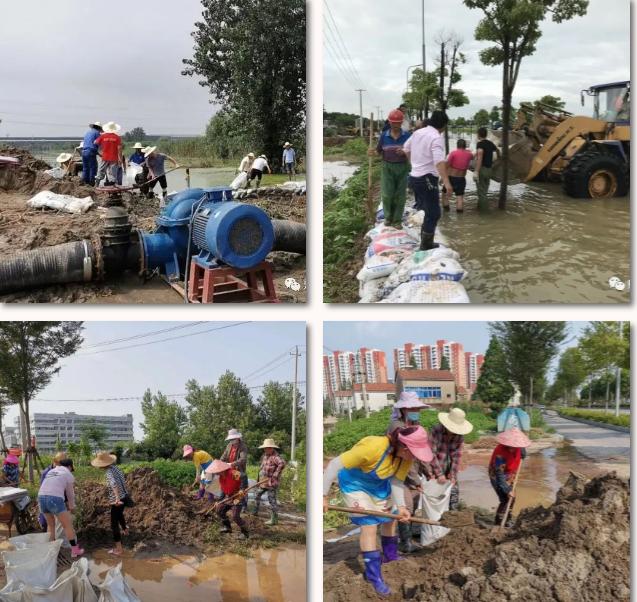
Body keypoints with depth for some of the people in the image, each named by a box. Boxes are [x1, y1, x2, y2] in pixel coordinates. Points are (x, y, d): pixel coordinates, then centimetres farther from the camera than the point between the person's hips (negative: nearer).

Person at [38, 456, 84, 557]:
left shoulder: (51, 471, 27)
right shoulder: (68, 474, 12)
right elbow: (70, 493, 20)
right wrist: (71, 507, 37)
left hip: (41, 497, 5)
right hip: (55, 499, -5)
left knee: (51, 525, 24)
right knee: (68, 525, 7)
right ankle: (75, 550, 10)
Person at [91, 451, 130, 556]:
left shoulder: (109, 471, -22)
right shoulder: (114, 467, 3)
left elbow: (114, 483, -41)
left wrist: (117, 498, -49)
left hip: (117, 500, -9)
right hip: (125, 497, 9)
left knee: (114, 524, -2)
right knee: (119, 514, 36)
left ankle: (118, 549, -2)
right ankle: (125, 530, 61)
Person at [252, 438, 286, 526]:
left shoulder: (275, 457, -21)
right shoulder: (265, 455, 9)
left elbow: (282, 463, -39)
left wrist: (276, 474, -30)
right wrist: (259, 477, 19)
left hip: (271, 483, -10)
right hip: (264, 482, 10)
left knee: (272, 500, -7)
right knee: (257, 495, 24)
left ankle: (274, 519, -3)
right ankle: (255, 511, 43)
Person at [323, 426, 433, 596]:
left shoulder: (406, 456, -21)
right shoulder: (373, 447, -42)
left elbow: (396, 481, -13)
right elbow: (335, 464, -36)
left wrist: (401, 506, -29)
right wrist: (324, 495, -31)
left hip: (379, 484, 7)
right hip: (354, 484, -7)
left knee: (390, 518, 17)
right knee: (369, 525, -13)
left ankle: (390, 555, 42)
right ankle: (374, 575, -2)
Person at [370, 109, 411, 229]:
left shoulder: (407, 135, -2)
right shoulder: (383, 135, 0)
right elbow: (379, 151, 7)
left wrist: (404, 152, -21)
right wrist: (373, 153, -16)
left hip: (402, 168, 0)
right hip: (387, 167, 0)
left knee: (400, 195, 2)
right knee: (387, 194, -6)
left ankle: (397, 220, 12)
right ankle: (388, 217, 16)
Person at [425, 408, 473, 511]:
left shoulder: (459, 435, -9)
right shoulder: (435, 430, -23)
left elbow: (457, 456, -7)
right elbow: (431, 454, -21)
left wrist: (453, 476, -11)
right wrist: (439, 474, -22)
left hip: (449, 468, 4)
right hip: (434, 467, -4)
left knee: (454, 491, 6)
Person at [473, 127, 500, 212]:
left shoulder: (480, 144, -12)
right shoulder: (490, 143, 12)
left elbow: (480, 157, -28)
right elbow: (497, 150, 34)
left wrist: (476, 171, -34)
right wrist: (498, 157, 57)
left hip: (482, 169, -7)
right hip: (489, 169, 8)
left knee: (481, 192, -3)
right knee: (484, 191, 17)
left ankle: (484, 211, -3)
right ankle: (481, 207, 26)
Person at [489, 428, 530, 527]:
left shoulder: (517, 447, -17)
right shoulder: (500, 454, -37)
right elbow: (499, 475, -32)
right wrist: (507, 490, -31)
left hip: (509, 477, 8)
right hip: (498, 478, -8)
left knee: (511, 498, 19)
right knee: (506, 499, -14)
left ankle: (508, 519, 40)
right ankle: (499, 522, 1)